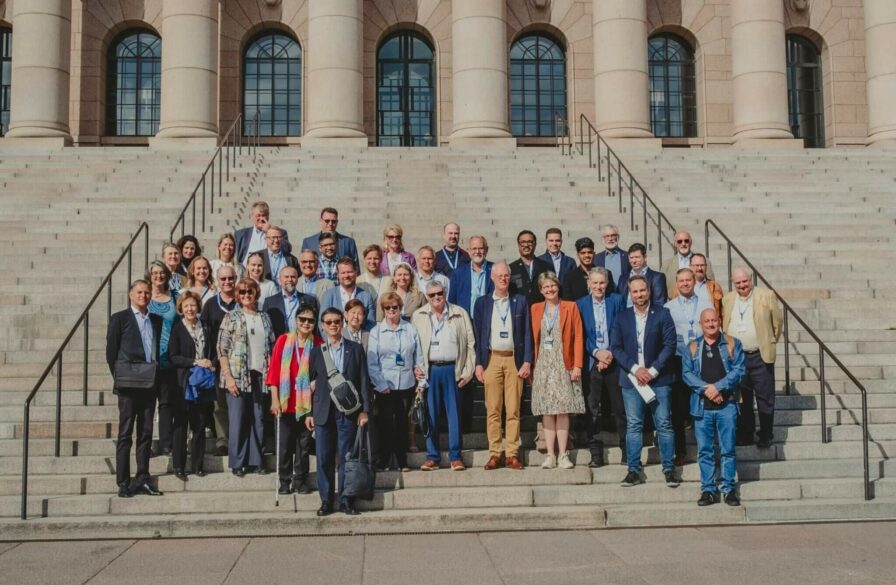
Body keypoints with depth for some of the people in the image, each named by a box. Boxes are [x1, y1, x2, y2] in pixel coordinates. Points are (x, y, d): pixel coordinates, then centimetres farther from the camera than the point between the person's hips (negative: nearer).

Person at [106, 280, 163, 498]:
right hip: (128, 385, -4)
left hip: (150, 384, 4)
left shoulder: (156, 320, 14)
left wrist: (158, 376, 4)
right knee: (125, 434, -1)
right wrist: (119, 377, -5)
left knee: (146, 433, 7)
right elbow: (111, 351, 0)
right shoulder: (119, 318, 2)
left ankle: (142, 479, 12)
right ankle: (123, 483, 2)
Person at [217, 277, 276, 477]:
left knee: (258, 419, 6)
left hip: (259, 375, 3)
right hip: (238, 375, -3)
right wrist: (228, 376, -11)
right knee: (238, 420, -1)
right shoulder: (232, 317, 2)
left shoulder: (264, 318, 13)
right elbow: (221, 349, -3)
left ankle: (255, 460, 16)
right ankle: (237, 463, 9)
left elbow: (272, 347, 14)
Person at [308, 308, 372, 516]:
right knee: (324, 458, 2)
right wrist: (308, 413, 3)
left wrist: (365, 410, -3)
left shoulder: (356, 349, 7)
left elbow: (364, 381, 4)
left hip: (348, 411, -1)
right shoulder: (316, 352, 9)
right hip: (323, 412, 1)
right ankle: (326, 500, 11)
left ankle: (346, 499, 10)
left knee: (346, 457, 2)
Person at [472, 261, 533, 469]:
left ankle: (512, 454, 4)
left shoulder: (520, 301, 8)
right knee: (492, 410, 0)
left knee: (513, 410, -1)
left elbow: (527, 333, 6)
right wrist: (478, 363, 0)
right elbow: (477, 334, 7)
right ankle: (494, 454, 4)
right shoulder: (482, 302, 8)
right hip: (492, 359, 0)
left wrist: (527, 361, -3)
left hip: (514, 359, 0)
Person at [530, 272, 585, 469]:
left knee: (563, 410, -4)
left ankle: (563, 455, 0)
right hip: (543, 364, 2)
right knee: (546, 411, 0)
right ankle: (550, 455, 3)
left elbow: (578, 337, 0)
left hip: (564, 365, -2)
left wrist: (577, 365, -8)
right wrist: (530, 364, 0)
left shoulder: (570, 307, 4)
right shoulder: (535, 309, 11)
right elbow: (532, 339, 9)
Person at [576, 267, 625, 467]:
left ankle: (627, 450, 13)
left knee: (620, 407, 2)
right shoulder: (580, 304, 7)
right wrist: (597, 352, -9)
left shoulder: (617, 301, 5)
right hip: (591, 362, 1)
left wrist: (612, 354, -6)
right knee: (592, 409, 0)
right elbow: (580, 335, 4)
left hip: (614, 360, 0)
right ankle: (596, 453, 6)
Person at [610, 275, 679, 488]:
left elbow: (670, 344, -3)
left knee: (664, 424, 0)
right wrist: (635, 369, -10)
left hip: (658, 378, -2)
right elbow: (616, 347, 3)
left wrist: (653, 370, -10)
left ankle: (669, 469, 8)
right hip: (631, 378, 2)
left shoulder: (662, 314, 2)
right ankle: (634, 470, 8)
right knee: (633, 425, 3)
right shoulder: (622, 317, 8)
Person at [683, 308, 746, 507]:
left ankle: (729, 489, 9)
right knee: (705, 451, 4)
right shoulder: (692, 347, 10)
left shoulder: (733, 344, 6)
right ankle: (708, 490, 10)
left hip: (727, 404, -1)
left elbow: (738, 370, -5)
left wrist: (718, 387, -15)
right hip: (701, 406, 2)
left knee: (728, 450, 1)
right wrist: (706, 389, -13)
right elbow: (687, 373, 1)